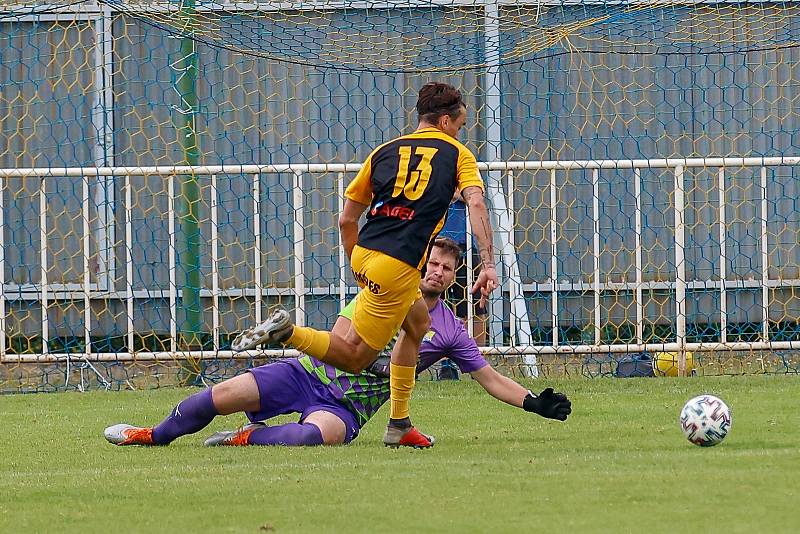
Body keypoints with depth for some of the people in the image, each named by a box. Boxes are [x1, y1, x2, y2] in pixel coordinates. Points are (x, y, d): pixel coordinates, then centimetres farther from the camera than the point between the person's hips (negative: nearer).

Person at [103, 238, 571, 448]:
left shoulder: (451, 332, 5)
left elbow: (491, 379, 8)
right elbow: (340, 335, 4)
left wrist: (536, 403, -3)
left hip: (348, 406, -2)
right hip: (312, 373, 2)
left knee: (315, 435, -40)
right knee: (224, 395, -14)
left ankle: (247, 439, -16)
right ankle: (153, 437, 9)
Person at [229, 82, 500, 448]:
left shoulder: (385, 152, 18)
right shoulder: (457, 155, 6)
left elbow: (346, 220, 17)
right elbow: (476, 204, -12)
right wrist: (488, 265, -16)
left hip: (365, 253, 7)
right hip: (398, 266, -6)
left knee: (418, 324, 29)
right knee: (355, 358, 1)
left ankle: (399, 424, 25)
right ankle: (286, 333, -20)